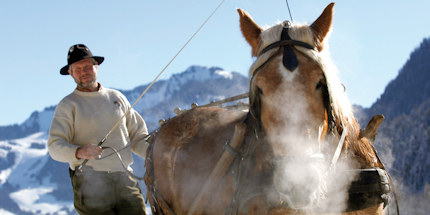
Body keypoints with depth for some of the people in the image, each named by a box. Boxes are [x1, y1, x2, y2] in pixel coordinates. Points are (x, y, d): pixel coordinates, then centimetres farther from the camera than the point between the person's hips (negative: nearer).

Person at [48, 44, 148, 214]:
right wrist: (79, 152, -23)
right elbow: (55, 146, -3)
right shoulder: (68, 105, 8)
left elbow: (138, 137, 21)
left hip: (124, 180, 3)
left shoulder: (116, 97, 19)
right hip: (90, 184, -3)